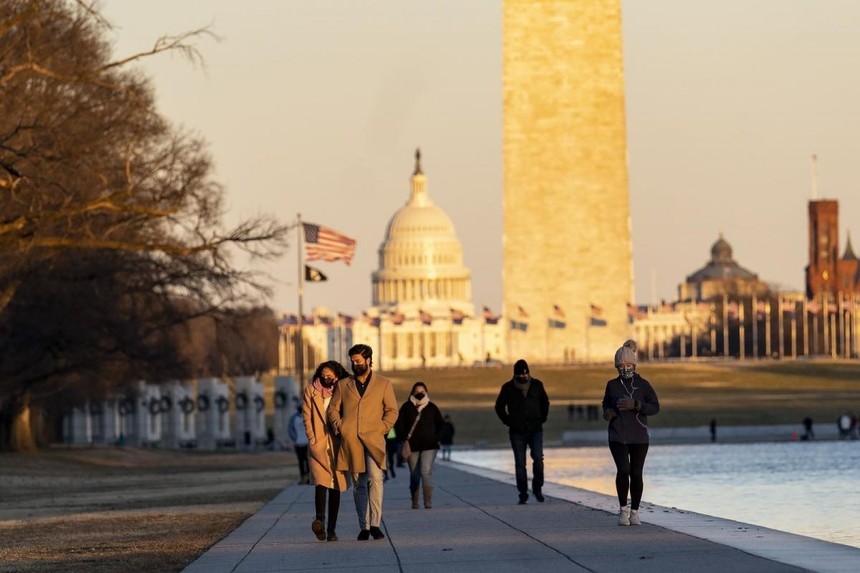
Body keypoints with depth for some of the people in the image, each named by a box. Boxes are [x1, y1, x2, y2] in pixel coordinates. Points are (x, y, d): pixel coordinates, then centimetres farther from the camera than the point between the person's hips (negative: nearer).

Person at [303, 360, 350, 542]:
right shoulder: (311, 391, 6)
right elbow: (307, 418, 5)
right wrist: (312, 440, -3)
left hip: (337, 445, 2)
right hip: (318, 445, -2)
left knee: (335, 487, 0)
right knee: (321, 482, -15)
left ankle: (331, 529, -1)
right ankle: (319, 519, -22)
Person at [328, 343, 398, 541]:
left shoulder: (384, 384, 12)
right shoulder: (343, 385, 18)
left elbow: (392, 411, 11)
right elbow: (333, 409, 16)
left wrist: (382, 429, -3)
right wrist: (338, 427, -1)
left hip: (373, 440, -2)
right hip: (350, 441, 2)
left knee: (375, 478, -19)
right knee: (359, 484, 2)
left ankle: (375, 524, -20)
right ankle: (364, 527, 4)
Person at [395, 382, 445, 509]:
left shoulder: (432, 407, 8)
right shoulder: (407, 407, 6)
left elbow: (440, 425, 15)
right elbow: (399, 425, 5)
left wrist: (437, 438, 3)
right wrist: (405, 438, -5)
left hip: (429, 446, -1)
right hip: (412, 446, 1)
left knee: (426, 472, -15)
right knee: (414, 475, 6)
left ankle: (428, 501, -21)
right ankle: (414, 502, 14)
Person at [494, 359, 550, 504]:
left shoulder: (537, 385, 2)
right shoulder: (508, 388, -2)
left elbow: (545, 402, 17)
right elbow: (499, 406, 11)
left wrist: (542, 419, 7)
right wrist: (508, 421, 2)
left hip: (535, 430, 0)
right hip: (517, 432, 0)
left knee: (538, 458, -16)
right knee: (520, 464, -1)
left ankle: (537, 488, 1)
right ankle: (523, 494, 6)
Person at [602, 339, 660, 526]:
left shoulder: (643, 384, 2)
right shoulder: (612, 385, 6)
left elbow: (655, 407, -3)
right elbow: (606, 404, 22)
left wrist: (635, 405, -18)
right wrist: (607, 412, -1)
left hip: (639, 436, 0)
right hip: (618, 436, 0)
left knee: (636, 474, -2)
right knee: (623, 470, -17)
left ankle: (634, 511, 13)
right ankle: (623, 509, -1)